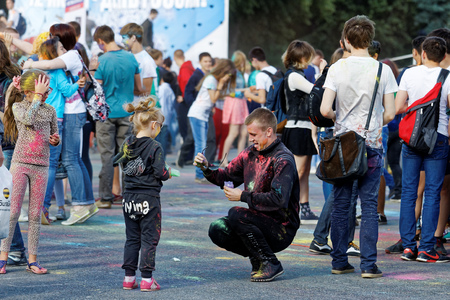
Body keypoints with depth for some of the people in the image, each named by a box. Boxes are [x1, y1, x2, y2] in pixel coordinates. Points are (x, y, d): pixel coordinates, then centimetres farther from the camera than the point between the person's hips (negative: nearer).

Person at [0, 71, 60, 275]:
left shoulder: (49, 110, 9)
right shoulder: (18, 107, -1)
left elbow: (54, 136, 18)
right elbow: (28, 118, -22)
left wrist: (55, 140, -5)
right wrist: (38, 96, -16)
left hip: (41, 167, 3)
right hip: (20, 164, -3)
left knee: (35, 214, 4)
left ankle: (32, 259, 9)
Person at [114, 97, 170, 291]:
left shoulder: (127, 144, 3)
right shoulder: (155, 147, -13)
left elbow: (120, 164, 13)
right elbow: (160, 172, -16)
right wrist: (168, 174, 4)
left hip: (129, 197, 6)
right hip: (149, 198, -5)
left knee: (132, 238, 13)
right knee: (149, 238, 2)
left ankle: (129, 277, 14)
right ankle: (146, 279, 0)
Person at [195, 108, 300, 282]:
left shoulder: (283, 160, -17)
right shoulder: (250, 153, 7)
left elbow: (278, 199, -29)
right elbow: (226, 178, 15)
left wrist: (243, 196, -24)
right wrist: (206, 168, -4)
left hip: (282, 228, -7)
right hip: (260, 220, 8)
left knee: (236, 214, -27)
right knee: (217, 230, -11)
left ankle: (270, 264, -13)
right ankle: (257, 259, 9)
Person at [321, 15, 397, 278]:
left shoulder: (337, 68, -4)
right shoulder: (383, 70, -4)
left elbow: (325, 110, -10)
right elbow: (390, 113, -4)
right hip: (372, 143, -1)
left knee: (341, 204, 9)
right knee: (370, 205, 2)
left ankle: (339, 261, 14)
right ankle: (369, 264, -3)